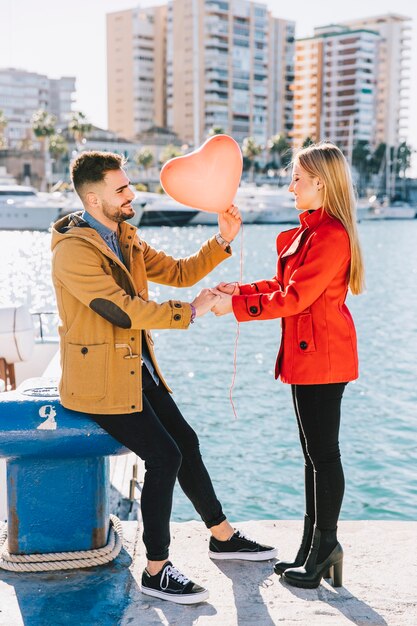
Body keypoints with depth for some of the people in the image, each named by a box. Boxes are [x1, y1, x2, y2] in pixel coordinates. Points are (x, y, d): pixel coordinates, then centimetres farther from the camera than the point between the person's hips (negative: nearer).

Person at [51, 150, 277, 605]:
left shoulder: (125, 238, 9)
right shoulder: (74, 251, -20)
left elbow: (178, 272, 11)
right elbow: (124, 310, -25)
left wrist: (223, 240, -2)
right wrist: (190, 311, -20)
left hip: (138, 369, 9)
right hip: (100, 378, -9)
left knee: (186, 442, 12)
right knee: (163, 456, -15)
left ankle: (222, 537, 30)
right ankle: (156, 571, -1)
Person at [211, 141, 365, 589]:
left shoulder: (331, 236, -18)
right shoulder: (310, 230, 14)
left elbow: (294, 298, -21)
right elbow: (287, 285, 17)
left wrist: (237, 305, -16)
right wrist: (242, 290, 8)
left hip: (322, 358, -10)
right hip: (306, 356, 10)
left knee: (323, 453, 0)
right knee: (314, 452, 15)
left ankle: (323, 548, 13)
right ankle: (315, 548, 26)